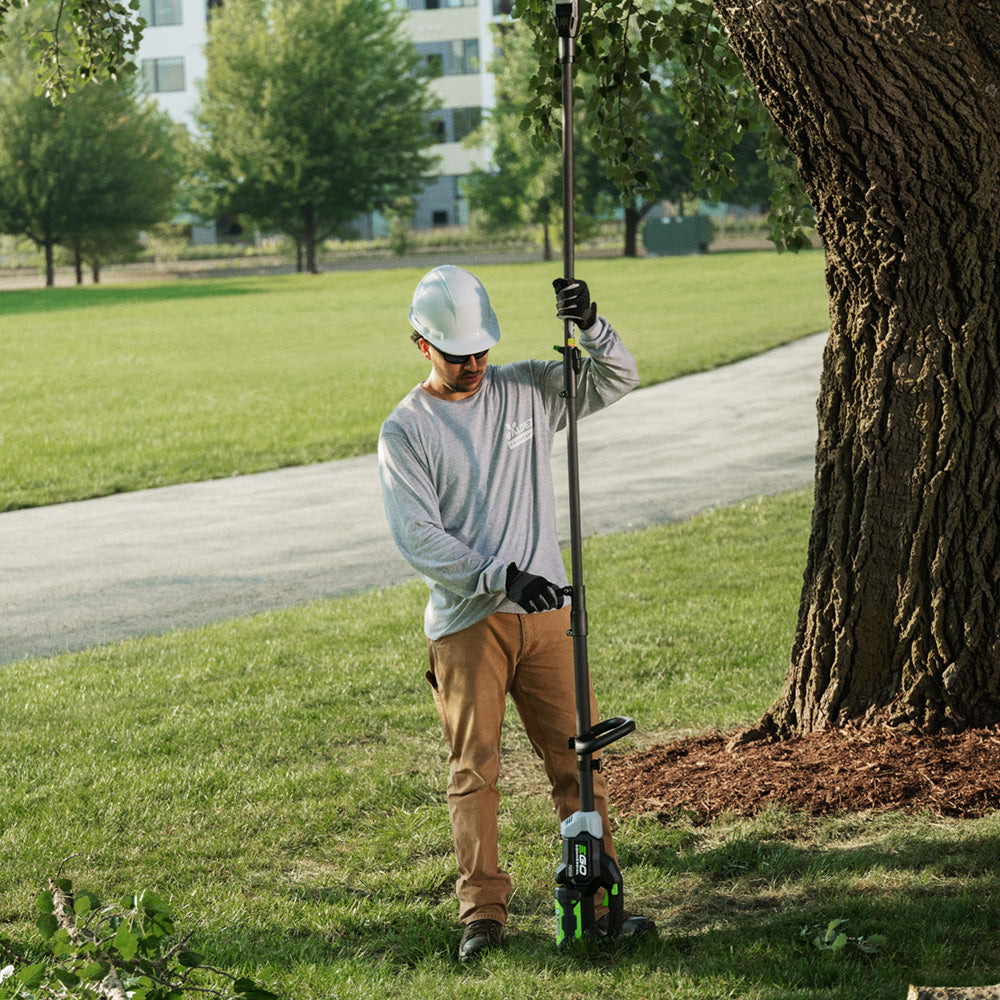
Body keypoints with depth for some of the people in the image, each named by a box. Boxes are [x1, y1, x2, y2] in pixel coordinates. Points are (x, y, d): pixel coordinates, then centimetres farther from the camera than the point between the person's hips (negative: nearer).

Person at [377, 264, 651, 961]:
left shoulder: (525, 392, 8)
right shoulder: (405, 431, -2)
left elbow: (616, 379, 5)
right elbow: (418, 537, -10)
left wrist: (591, 327, -16)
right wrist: (502, 577, -21)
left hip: (547, 611, 3)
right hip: (466, 621, -3)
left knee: (577, 758, 1)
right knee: (475, 768, -2)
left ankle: (597, 901, 5)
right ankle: (483, 910, 2)